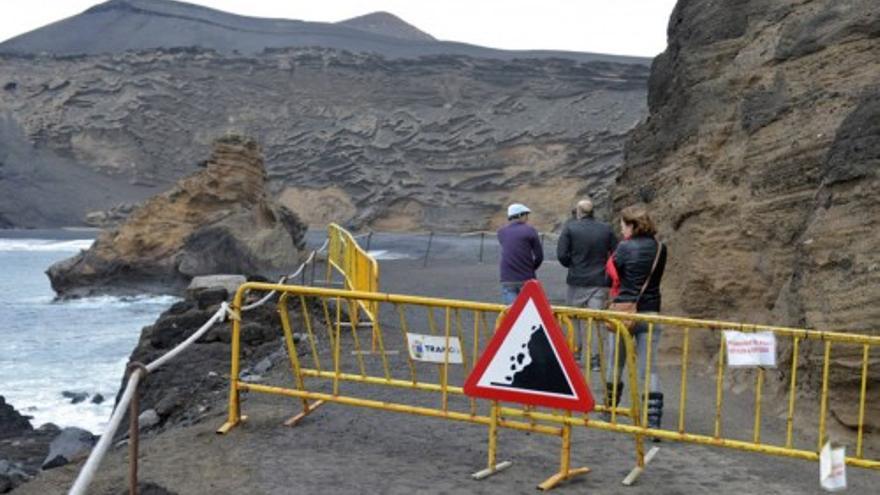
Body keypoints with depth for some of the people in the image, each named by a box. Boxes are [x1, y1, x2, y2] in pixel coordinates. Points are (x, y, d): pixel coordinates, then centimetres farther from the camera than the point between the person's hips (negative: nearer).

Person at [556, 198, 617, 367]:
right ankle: (595, 359, 3)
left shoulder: (570, 228, -6)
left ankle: (575, 352, 18)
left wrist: (572, 265, 6)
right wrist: (605, 267, 13)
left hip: (577, 281, -2)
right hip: (600, 282, 2)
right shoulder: (606, 229, 3)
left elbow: (561, 254, -11)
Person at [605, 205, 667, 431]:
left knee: (615, 365, 15)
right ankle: (654, 420, -8)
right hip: (651, 313, 3)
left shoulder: (626, 247, -10)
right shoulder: (660, 249, 4)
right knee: (649, 370, 2)